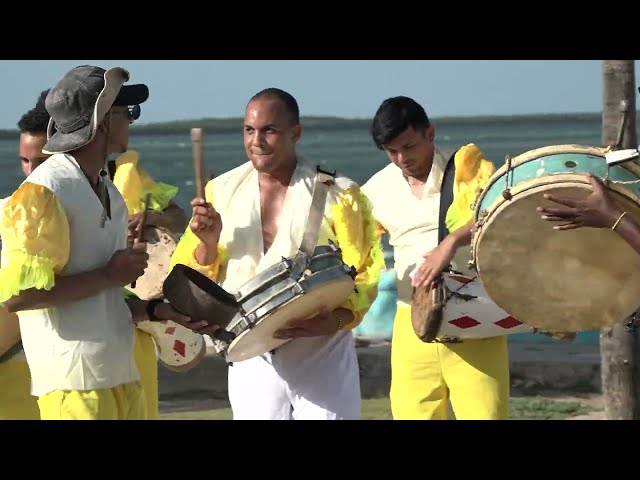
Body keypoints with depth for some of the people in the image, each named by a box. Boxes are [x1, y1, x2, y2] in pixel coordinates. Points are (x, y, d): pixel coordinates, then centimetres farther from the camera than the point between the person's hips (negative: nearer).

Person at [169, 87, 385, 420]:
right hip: (251, 361, 3)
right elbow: (191, 278, 8)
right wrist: (208, 242, -14)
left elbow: (364, 274, -5)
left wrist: (336, 319, -24)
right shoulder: (222, 192, 4)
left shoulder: (336, 194, -4)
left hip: (322, 358, -3)